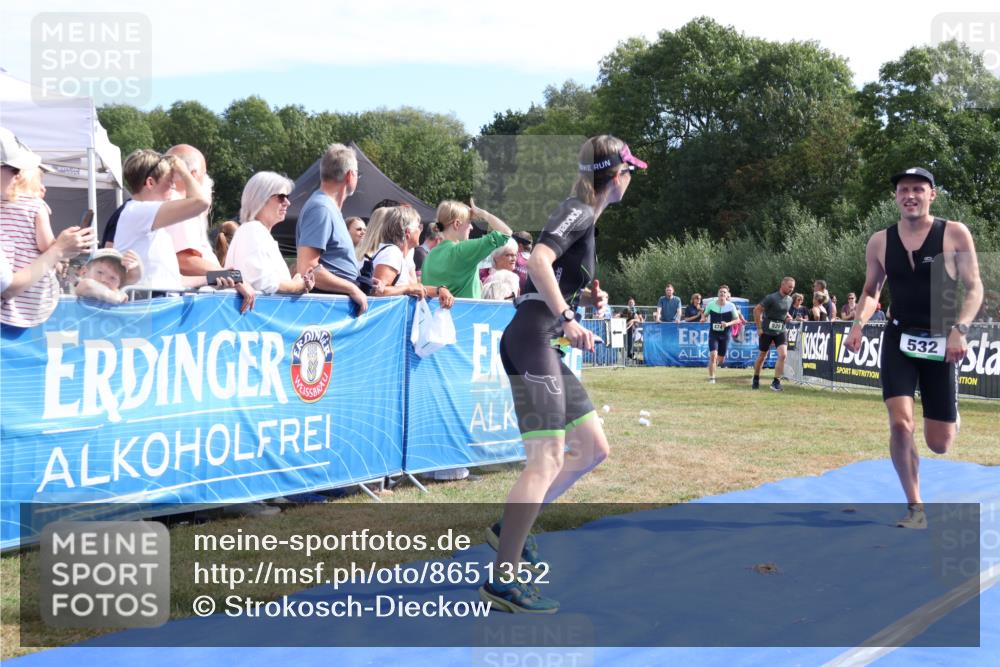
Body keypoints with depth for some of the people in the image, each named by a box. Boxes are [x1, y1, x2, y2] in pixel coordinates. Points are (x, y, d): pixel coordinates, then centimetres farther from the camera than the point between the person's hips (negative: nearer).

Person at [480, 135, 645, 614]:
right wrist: (567, 317, -31)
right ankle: (504, 581, -14)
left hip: (545, 346, 10)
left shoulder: (586, 219, 20)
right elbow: (538, 261, -25)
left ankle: (509, 526, 17)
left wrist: (588, 298, 9)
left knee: (592, 448, 12)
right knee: (547, 459, -14)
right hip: (531, 339, -10)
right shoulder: (579, 211, -8)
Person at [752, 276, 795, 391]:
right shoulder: (771, 298, -16)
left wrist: (787, 317, 1)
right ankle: (756, 379, 31)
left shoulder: (789, 300, 4)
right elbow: (756, 310, -14)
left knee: (783, 355, -15)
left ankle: (776, 382, -9)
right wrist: (759, 328, -13)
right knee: (762, 356, 9)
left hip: (780, 331, 4)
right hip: (767, 331, -4)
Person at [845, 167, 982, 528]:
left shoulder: (955, 234, -6)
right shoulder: (880, 242, 2)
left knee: (939, 443, 3)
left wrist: (959, 329, -20)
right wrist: (858, 323, -7)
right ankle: (915, 509, -1)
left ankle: (949, 418, 44)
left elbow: (975, 288, -5)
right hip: (899, 340, 2)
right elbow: (871, 291, 13)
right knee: (900, 423, -16)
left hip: (941, 343, -1)